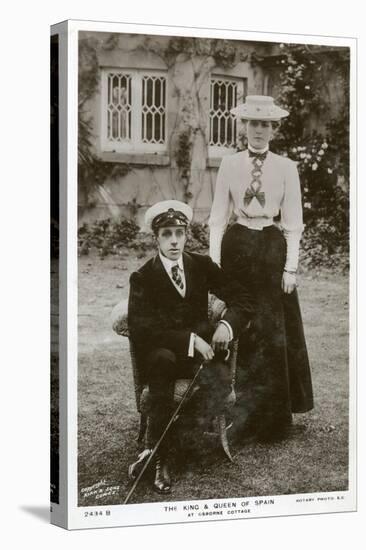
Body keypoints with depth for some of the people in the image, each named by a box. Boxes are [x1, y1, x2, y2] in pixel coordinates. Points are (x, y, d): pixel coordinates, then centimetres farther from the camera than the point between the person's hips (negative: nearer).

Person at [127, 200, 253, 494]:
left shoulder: (203, 266, 8)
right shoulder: (143, 278, -2)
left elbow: (242, 300, 8)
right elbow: (141, 330, -13)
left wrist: (227, 324, -15)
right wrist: (190, 340, -23)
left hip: (202, 350, 3)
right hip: (162, 352, -3)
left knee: (221, 381, -32)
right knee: (161, 359, -40)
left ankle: (153, 449, -23)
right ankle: (160, 460, -36)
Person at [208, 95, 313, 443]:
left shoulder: (286, 168, 2)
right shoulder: (229, 165, 4)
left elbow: (293, 222, 2)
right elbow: (217, 216, 4)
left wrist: (290, 267, -5)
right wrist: (214, 262, -4)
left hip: (272, 248, -1)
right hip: (237, 248, 1)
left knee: (273, 332, 0)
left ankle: (272, 416, 11)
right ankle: (238, 413, 15)